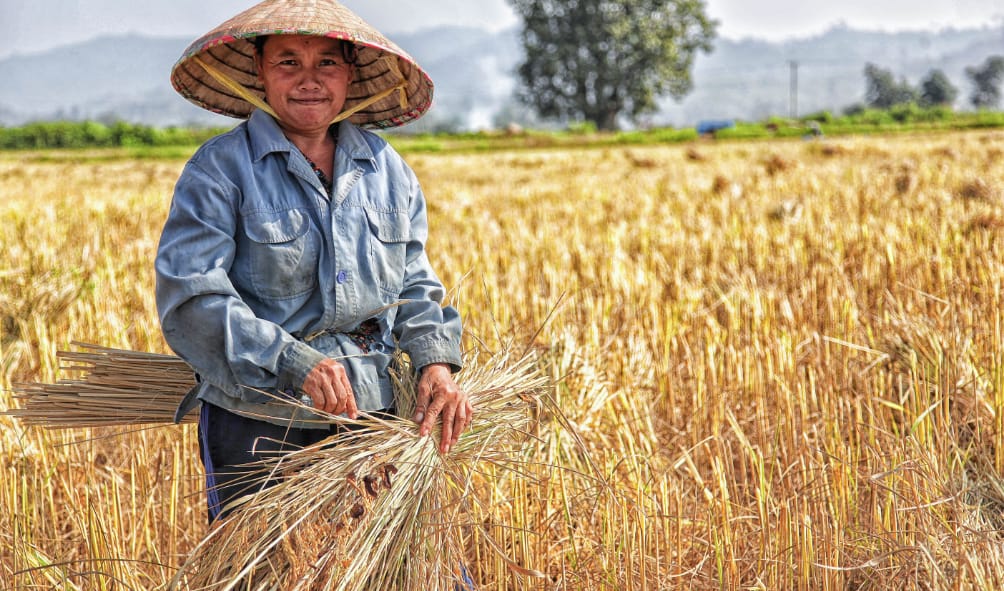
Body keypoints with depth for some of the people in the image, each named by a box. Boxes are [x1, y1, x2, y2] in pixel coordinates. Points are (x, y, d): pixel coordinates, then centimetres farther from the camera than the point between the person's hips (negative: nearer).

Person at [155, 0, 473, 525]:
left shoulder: (387, 168, 10)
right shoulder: (219, 171, -7)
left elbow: (415, 283, 16)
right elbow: (190, 298, -17)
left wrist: (436, 360, -4)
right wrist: (295, 364, -26)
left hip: (371, 414, 4)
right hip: (258, 423, -4)